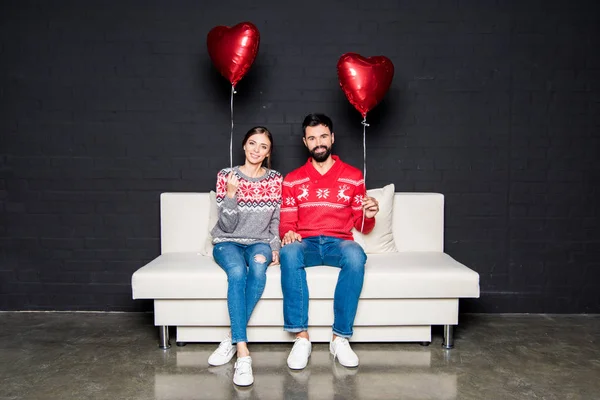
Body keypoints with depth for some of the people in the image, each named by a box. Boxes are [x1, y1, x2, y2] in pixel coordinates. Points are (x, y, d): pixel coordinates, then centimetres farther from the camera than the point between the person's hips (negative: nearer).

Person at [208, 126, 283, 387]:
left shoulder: (276, 180, 5)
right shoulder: (226, 176, -2)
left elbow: (276, 222, 10)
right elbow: (227, 225, -6)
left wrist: (274, 248, -6)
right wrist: (231, 195, -21)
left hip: (260, 243, 1)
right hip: (228, 242, -1)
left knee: (258, 267, -35)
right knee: (237, 272, -35)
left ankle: (234, 338, -23)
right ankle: (243, 352, -36)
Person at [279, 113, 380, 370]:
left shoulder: (353, 176, 10)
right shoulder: (292, 180, 11)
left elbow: (362, 227, 13)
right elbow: (287, 222, 8)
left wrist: (369, 216, -11)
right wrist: (288, 234, -16)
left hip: (339, 243, 0)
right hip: (306, 243, 0)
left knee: (355, 255, -36)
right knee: (289, 252, -36)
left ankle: (340, 338, -26)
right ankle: (301, 337, -30)